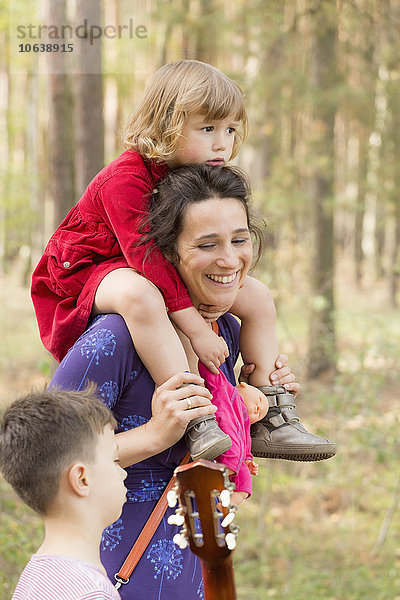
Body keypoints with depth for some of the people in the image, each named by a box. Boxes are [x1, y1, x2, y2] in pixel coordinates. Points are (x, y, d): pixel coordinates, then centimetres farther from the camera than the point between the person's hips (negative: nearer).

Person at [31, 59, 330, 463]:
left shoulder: (208, 180, 0)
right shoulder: (125, 180, -28)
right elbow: (149, 260, -34)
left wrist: (223, 287, -18)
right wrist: (196, 329, -35)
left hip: (170, 275, 9)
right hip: (88, 272, -8)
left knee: (256, 296, 1)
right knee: (140, 295, -44)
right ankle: (196, 419, -44)